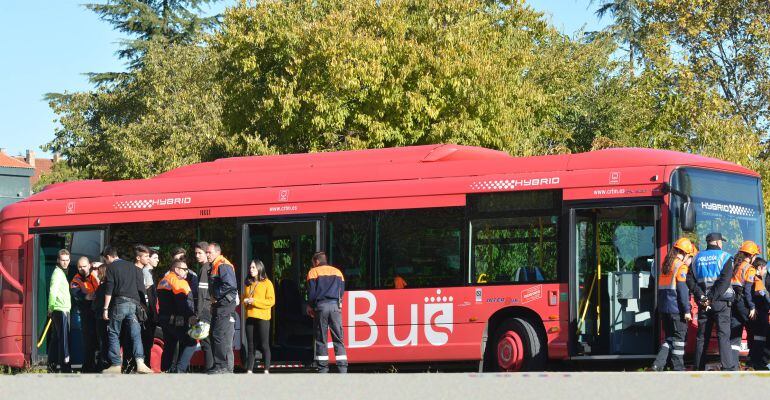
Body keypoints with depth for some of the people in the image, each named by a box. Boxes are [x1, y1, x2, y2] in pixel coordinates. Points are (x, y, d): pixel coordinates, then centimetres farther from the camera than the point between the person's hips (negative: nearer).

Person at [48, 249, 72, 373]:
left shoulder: (62, 272, 20)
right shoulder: (58, 273, -11)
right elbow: (53, 291, -20)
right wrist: (51, 308, -20)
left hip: (61, 310, 10)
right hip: (61, 310, -10)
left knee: (55, 338, 14)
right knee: (64, 338, -11)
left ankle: (52, 365, 19)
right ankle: (65, 366, -14)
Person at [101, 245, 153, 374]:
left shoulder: (111, 267, 3)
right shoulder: (132, 267, 17)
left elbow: (109, 289, -5)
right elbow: (141, 289, 13)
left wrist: (105, 308, -5)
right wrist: (140, 306, 17)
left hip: (119, 303, -4)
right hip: (134, 304, 4)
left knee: (113, 333, 6)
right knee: (136, 334, 0)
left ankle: (116, 364, 2)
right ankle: (140, 362, -16)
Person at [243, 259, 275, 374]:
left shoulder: (267, 283, -1)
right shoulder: (248, 284, 17)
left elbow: (271, 301, -8)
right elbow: (244, 297, 25)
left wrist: (254, 301, -14)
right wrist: (245, 301, 1)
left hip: (262, 317, -5)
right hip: (250, 317, 5)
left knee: (264, 345, -5)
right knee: (251, 346, 6)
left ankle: (266, 370, -4)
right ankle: (249, 370, 7)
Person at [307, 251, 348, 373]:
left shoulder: (313, 272, 7)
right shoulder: (337, 272, 18)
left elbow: (311, 290, 0)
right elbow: (342, 291, 15)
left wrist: (310, 306, 12)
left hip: (321, 305, -2)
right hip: (335, 306, 2)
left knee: (321, 339, 1)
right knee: (338, 339, 1)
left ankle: (323, 369, -4)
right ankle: (342, 369, -8)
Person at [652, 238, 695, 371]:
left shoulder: (665, 265, 14)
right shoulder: (681, 266, -10)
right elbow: (682, 290, -15)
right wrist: (687, 310, -13)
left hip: (664, 307, 7)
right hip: (676, 309, -7)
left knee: (670, 338, 13)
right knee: (679, 338, 1)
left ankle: (659, 364, 0)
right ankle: (678, 368, 2)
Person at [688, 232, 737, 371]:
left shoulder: (697, 258, 11)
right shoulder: (724, 257, -2)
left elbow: (690, 280, 1)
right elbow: (725, 281, -15)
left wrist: (701, 296, -7)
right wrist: (713, 298, -16)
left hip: (703, 302, 4)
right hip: (721, 302, -4)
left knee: (702, 336, 9)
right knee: (723, 335, -7)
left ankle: (699, 368, 10)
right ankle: (729, 367, -16)